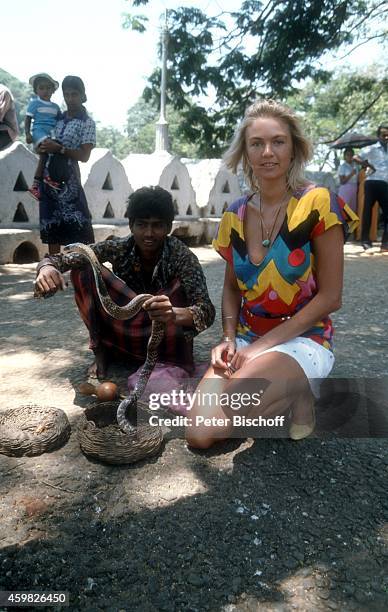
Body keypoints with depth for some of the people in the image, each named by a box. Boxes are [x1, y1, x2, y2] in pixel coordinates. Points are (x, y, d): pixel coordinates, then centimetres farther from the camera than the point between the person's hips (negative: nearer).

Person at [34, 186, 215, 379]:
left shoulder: (180, 255, -21)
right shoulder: (119, 248, -14)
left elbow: (207, 311, -33)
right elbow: (64, 259, -13)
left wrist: (174, 314, -56)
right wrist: (47, 267, -39)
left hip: (165, 339, -2)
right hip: (125, 331, 3)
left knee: (181, 285, -30)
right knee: (84, 271, -16)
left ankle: (174, 362, -15)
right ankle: (101, 348, -4)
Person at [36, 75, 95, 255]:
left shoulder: (87, 122, -1)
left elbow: (84, 155, -9)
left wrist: (59, 148, -18)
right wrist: (42, 146, 5)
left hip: (68, 179, -6)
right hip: (48, 176, 6)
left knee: (79, 224, -9)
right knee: (50, 223, 8)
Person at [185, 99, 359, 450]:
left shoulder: (317, 204, -12)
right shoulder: (235, 216, 3)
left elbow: (330, 296, -12)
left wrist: (262, 345, -16)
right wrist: (229, 339, -5)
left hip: (303, 340, -4)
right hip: (245, 340, 5)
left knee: (231, 399, -31)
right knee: (200, 436, -15)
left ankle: (298, 393, 0)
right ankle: (279, 397, 11)